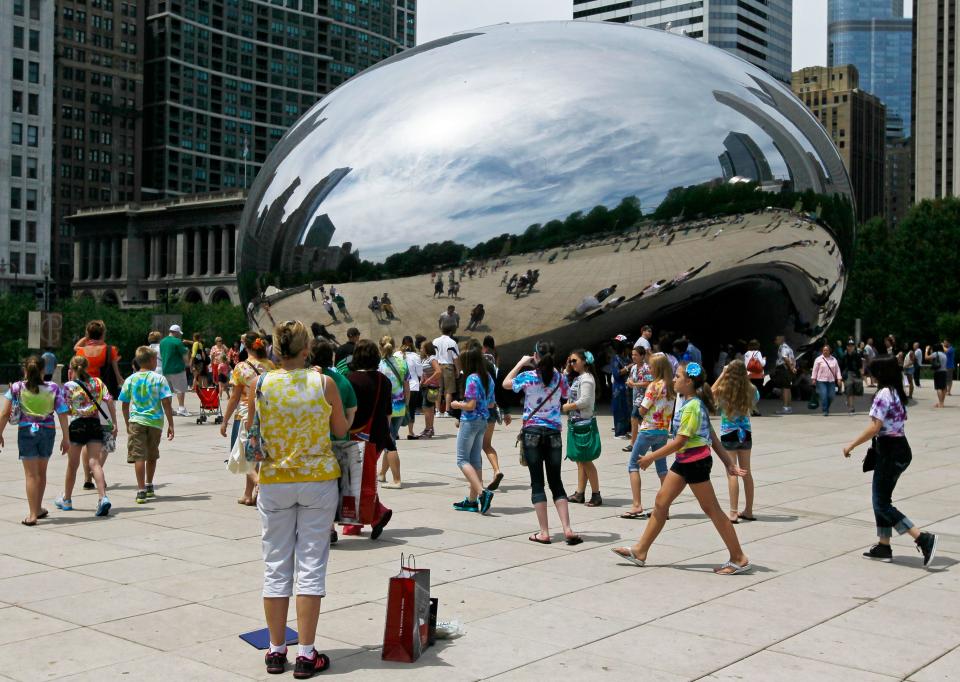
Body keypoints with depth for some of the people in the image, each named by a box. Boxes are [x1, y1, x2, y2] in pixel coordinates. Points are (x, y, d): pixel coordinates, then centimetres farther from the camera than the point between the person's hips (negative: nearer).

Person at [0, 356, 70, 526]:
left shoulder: (16, 388, -5)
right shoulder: (53, 388, -3)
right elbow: (62, 414, -4)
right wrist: (66, 438, 2)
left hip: (26, 431, -2)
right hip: (48, 431, 2)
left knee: (31, 474, 3)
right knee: (41, 472, 18)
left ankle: (32, 515, 1)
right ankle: (38, 509, 31)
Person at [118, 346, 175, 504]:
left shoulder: (130, 380, 3)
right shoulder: (159, 379, -5)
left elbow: (125, 405, 8)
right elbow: (166, 403, -8)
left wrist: (127, 424, 21)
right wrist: (170, 424, -3)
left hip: (136, 421, 0)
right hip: (155, 421, 0)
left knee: (138, 457, -4)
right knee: (152, 456, 19)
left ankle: (141, 491, -13)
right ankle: (149, 487, 32)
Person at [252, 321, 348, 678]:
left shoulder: (261, 384, -6)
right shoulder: (324, 383, -8)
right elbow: (341, 431, 4)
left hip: (274, 482, 1)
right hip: (319, 479, -1)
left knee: (276, 566, 11)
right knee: (311, 565, 4)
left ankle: (277, 650, 17)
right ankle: (307, 654, 6)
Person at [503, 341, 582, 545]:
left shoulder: (528, 377, -8)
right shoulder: (560, 378, -1)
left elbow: (506, 383, 10)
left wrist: (521, 363, 19)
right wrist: (551, 367, 21)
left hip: (532, 432, -2)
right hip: (553, 433, 2)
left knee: (537, 482, 2)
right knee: (556, 482, 10)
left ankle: (544, 532, 0)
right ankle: (567, 529, 1)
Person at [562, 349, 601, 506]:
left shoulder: (586, 378, -12)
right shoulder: (576, 378, 16)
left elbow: (585, 401, -20)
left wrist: (565, 407, -13)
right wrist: (567, 369, 13)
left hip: (584, 422, -10)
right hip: (575, 422, 10)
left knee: (585, 460, -8)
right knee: (580, 460, 12)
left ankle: (596, 495, -4)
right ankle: (580, 494, 16)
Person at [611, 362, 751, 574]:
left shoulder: (691, 407, -20)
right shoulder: (694, 402, 10)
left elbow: (679, 441, -20)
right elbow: (712, 435, 11)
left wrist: (651, 457, -13)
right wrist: (728, 461, 12)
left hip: (695, 460, -10)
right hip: (684, 460, 10)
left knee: (711, 509, -2)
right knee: (661, 501, 10)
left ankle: (739, 559, 8)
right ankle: (640, 551, 16)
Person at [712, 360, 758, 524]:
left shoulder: (724, 391, -16)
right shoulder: (751, 390, -7)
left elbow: (712, 391, 6)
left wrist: (722, 374, 4)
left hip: (728, 434, -4)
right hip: (746, 433, 4)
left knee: (732, 473, -2)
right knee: (746, 472, 14)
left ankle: (734, 513, -5)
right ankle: (748, 511, 23)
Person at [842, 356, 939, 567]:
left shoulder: (883, 394, -17)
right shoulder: (898, 393, 12)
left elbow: (874, 428, -22)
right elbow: (901, 421, 14)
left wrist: (852, 445, -14)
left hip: (889, 451, -10)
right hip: (900, 447, 10)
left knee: (882, 504, -4)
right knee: (882, 500, 16)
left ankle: (923, 539, -11)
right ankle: (883, 547, 19)